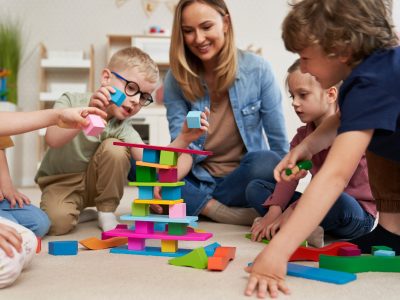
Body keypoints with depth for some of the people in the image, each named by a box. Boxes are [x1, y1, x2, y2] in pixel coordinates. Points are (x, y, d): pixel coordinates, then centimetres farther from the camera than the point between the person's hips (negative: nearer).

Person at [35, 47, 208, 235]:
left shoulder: (122, 128, -13)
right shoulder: (71, 101, -17)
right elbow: (53, 140, -36)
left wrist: (183, 139, -42)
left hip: (94, 183, 2)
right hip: (60, 183, -2)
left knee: (114, 148, -27)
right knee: (57, 222, -33)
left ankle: (106, 213, -9)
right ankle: (81, 213, 4)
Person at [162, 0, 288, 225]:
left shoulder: (257, 69, -10)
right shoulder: (176, 78, -5)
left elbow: (280, 142, -5)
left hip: (241, 180, -1)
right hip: (197, 181, 2)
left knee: (267, 163, -34)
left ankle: (198, 205, -11)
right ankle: (229, 215, -23)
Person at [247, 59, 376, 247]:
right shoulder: (303, 134, 7)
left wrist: (293, 210, -27)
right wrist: (274, 210, -22)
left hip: (358, 212, -7)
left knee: (340, 203, -43)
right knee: (255, 188, 0)